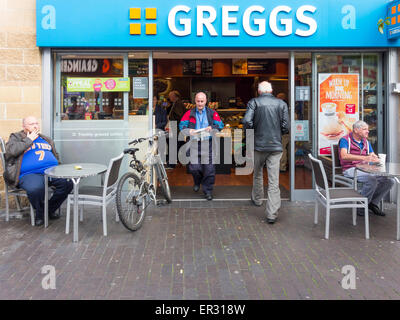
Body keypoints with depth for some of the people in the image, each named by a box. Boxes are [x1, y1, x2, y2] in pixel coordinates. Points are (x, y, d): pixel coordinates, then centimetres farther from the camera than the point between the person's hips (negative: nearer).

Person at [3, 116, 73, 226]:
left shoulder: (46, 139, 28)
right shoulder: (16, 137, 14)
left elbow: (56, 156, 34)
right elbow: (11, 151, -8)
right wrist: (29, 140, -1)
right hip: (29, 174, -5)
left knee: (68, 183, -24)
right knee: (35, 188, -39)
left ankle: (50, 209, -1)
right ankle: (40, 213, -6)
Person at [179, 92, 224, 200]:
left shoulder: (212, 113, 8)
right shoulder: (189, 113, 10)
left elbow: (220, 125, 5)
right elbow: (181, 125, 5)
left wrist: (212, 128, -16)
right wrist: (188, 130, -16)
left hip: (208, 144, 0)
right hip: (194, 143, 0)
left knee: (209, 168, -3)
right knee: (194, 167, -3)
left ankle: (208, 191, 12)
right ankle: (197, 182, 31)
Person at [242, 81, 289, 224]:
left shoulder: (254, 102, -3)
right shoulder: (281, 103, 3)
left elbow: (247, 122, -15)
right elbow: (286, 127, -1)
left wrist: (253, 132, 5)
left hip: (259, 144, 0)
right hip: (276, 146, 1)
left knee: (257, 174, 23)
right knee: (274, 181, 0)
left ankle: (257, 199, 42)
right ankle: (272, 214, -1)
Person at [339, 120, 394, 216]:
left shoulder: (366, 142, 18)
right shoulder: (345, 140, -5)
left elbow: (374, 156, 16)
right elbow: (344, 156, -23)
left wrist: (374, 158, -11)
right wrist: (364, 158, -32)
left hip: (365, 169, 7)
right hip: (351, 169, -7)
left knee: (390, 180, -10)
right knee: (372, 180, -33)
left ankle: (373, 203, 6)